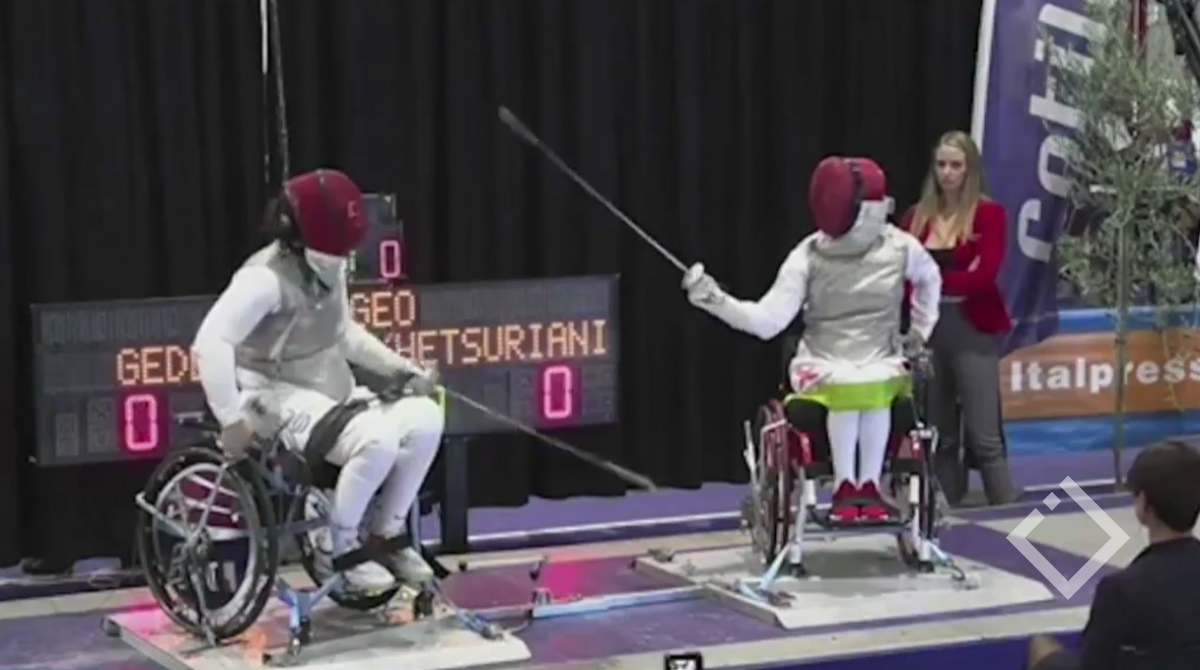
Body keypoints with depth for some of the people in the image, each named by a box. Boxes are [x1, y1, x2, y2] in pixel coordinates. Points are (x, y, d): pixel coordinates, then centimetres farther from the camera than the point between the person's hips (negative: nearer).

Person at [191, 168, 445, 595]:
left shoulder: (330, 267, 6)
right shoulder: (267, 278, -22)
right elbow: (211, 343, -31)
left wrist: (402, 368, 7)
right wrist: (231, 418, -32)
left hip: (331, 391, 8)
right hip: (279, 396, -8)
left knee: (425, 420, -13)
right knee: (377, 441, -31)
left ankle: (387, 534, 4)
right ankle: (343, 546, -9)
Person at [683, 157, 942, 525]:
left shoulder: (900, 247, -6)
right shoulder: (808, 256, -10)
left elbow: (929, 278, 19)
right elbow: (768, 320, -18)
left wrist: (920, 331, 15)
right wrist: (714, 300, -30)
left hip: (883, 363, 1)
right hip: (821, 366, -1)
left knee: (874, 385, -37)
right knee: (847, 387, -38)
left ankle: (869, 486, -23)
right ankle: (844, 489, -23)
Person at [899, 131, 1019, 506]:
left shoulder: (988, 213, -3)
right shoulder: (916, 217, 8)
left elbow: (985, 275, -13)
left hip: (973, 329, -4)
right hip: (928, 328, 4)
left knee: (984, 436, -6)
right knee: (939, 436, 9)